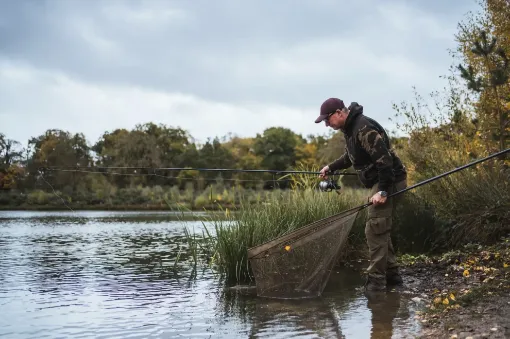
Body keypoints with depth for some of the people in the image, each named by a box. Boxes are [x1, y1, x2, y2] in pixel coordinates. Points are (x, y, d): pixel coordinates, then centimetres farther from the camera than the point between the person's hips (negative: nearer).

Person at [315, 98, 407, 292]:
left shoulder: (364, 128, -21)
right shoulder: (350, 128, 12)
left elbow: (384, 160, -26)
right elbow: (350, 157, 30)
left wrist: (383, 191, -27)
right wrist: (330, 168, 22)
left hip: (389, 181, -11)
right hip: (378, 182, 11)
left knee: (375, 230, -10)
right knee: (380, 231, 14)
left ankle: (376, 281, -6)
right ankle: (391, 276, 22)